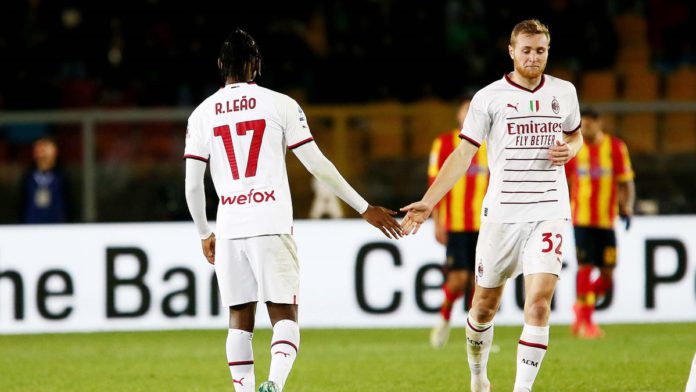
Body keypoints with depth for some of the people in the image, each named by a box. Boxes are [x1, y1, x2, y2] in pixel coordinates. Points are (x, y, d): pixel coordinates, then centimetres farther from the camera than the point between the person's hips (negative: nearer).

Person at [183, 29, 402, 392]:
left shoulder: (202, 114, 8)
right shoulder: (280, 104, 2)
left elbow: (192, 185, 7)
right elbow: (318, 165, 0)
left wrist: (205, 233, 23)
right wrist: (365, 209, 8)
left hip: (230, 229, 2)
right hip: (272, 225, -2)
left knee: (240, 320, 11)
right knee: (284, 315, 0)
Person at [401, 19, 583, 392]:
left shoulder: (564, 92, 7)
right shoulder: (489, 97, -2)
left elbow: (575, 134, 26)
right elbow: (463, 155, -1)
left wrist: (569, 149, 1)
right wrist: (427, 203, -8)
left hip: (549, 213, 1)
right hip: (501, 214, -1)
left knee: (539, 301, -15)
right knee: (485, 305, 8)